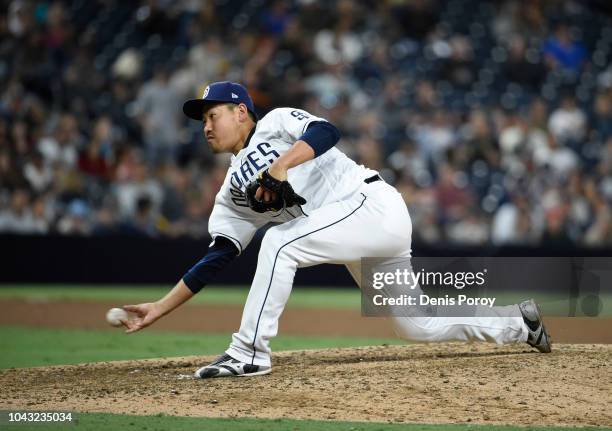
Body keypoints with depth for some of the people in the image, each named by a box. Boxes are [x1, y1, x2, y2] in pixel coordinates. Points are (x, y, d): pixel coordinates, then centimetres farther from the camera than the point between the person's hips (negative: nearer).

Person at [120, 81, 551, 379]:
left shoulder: (276, 123, 2)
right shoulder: (233, 192, 19)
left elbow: (326, 131, -18)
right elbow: (217, 259, 13)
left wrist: (282, 165, -28)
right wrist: (160, 308, 6)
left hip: (376, 204, -9)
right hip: (364, 237, 9)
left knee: (280, 243, -25)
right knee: (417, 326, 10)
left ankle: (250, 353, -20)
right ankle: (517, 323, 27)